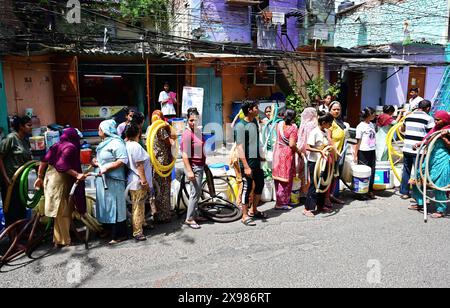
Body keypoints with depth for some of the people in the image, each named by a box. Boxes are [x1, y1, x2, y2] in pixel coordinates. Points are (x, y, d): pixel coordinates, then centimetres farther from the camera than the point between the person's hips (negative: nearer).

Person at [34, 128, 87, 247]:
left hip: (50, 178, 8)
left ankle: (59, 238, 23)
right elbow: (61, 165, -21)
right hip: (60, 181, -8)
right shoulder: (71, 147, -10)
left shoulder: (56, 145, 13)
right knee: (62, 211, 1)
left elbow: (44, 161, 10)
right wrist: (77, 175, -22)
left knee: (59, 210, 15)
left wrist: (40, 177, 16)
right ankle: (62, 240, 10)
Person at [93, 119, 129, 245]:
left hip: (113, 180, -10)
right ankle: (109, 230, 26)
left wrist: (107, 168, -23)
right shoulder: (103, 143, 18)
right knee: (105, 206, 14)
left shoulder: (116, 143, -12)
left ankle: (119, 235, 5)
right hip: (102, 179, 10)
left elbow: (123, 160, -21)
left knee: (114, 206, -4)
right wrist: (96, 162, 8)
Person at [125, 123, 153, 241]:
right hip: (138, 182, -10)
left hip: (134, 181, 10)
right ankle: (137, 232, 9)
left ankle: (142, 223, 39)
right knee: (138, 207, 0)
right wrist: (144, 181, -18)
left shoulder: (127, 145, 7)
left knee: (140, 205, 23)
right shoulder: (136, 146, -20)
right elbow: (139, 166, -22)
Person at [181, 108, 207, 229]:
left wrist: (204, 164, 21)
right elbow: (185, 154, -20)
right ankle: (189, 219, 5)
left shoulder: (198, 131, 9)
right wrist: (189, 171, -23)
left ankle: (195, 215, 27)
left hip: (200, 166, 9)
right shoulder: (187, 134, -17)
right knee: (195, 192, -5)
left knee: (197, 192, 15)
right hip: (193, 166, -9)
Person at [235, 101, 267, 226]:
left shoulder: (255, 122, 9)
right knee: (247, 189, 1)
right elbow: (240, 147, -20)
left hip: (257, 161, 8)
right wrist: (246, 167, -23)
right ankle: (245, 216, 15)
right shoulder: (241, 126, -16)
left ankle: (253, 211, 34)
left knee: (260, 185, 17)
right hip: (247, 162, -8)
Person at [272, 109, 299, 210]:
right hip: (287, 154, -6)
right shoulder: (293, 127, -16)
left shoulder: (279, 124, 1)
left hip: (278, 152, 6)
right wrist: (297, 150, -4)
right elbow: (292, 145, -22)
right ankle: (282, 203, 12)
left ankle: (279, 200, 27)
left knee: (278, 177, 15)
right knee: (286, 179, 5)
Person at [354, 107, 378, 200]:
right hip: (363, 152, -7)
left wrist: (375, 153, 15)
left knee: (372, 171, 7)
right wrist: (355, 155, -10)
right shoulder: (361, 126, -9)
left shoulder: (372, 125, 11)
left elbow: (373, 138, 16)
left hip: (372, 152, 7)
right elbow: (358, 142, -8)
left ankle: (370, 191, 16)